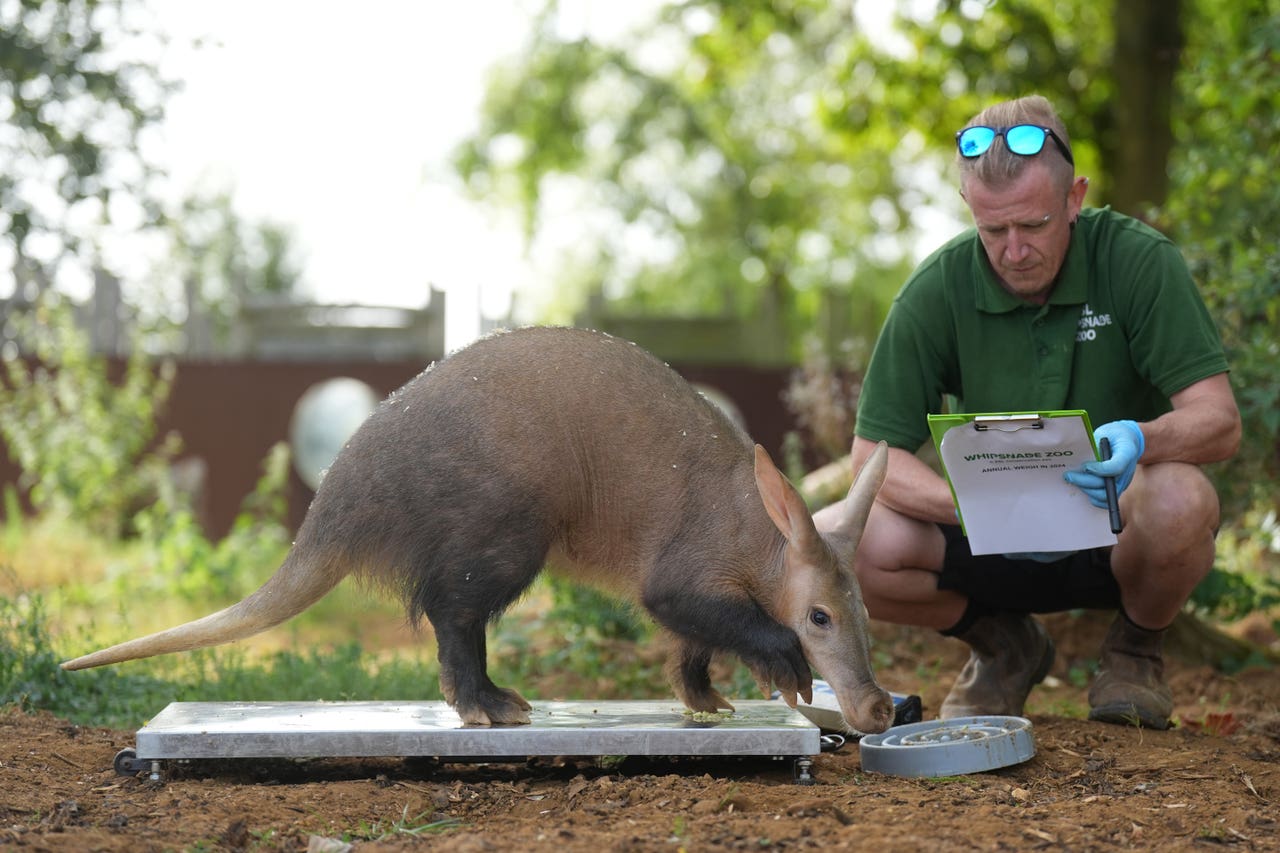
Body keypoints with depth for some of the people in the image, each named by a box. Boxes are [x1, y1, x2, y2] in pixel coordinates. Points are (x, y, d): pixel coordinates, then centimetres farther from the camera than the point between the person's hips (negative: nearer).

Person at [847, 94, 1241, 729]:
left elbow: (1219, 420, -19)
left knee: (1179, 500, -37)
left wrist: (1138, 438, -42)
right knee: (863, 547, -27)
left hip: (1117, 533, -1)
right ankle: (1006, 645, 7)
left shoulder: (1137, 260, -16)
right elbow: (875, 455, -14)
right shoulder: (939, 290, -13)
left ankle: (1136, 647, 1)